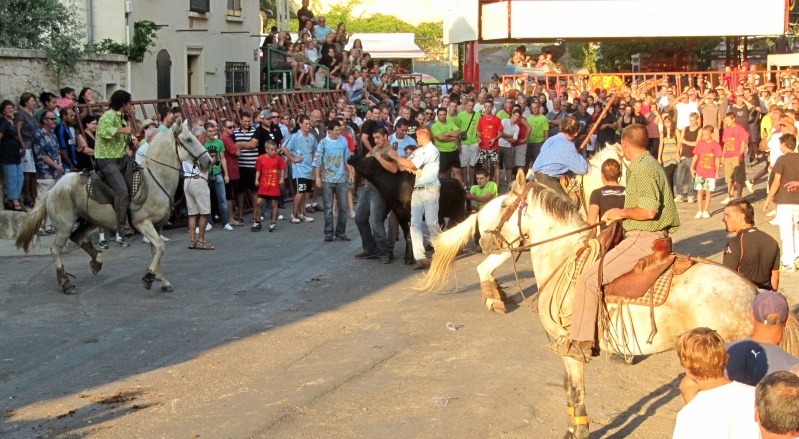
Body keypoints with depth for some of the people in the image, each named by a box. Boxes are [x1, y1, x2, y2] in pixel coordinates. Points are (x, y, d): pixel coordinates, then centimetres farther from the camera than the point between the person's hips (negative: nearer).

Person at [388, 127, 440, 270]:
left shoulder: (431, 150, -8)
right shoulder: (418, 151, 18)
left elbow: (411, 165, -14)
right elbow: (404, 165, 15)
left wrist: (395, 156, -5)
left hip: (430, 190, -7)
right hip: (417, 191, 7)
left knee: (431, 223, -6)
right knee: (415, 223, -5)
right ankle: (421, 258, -8)